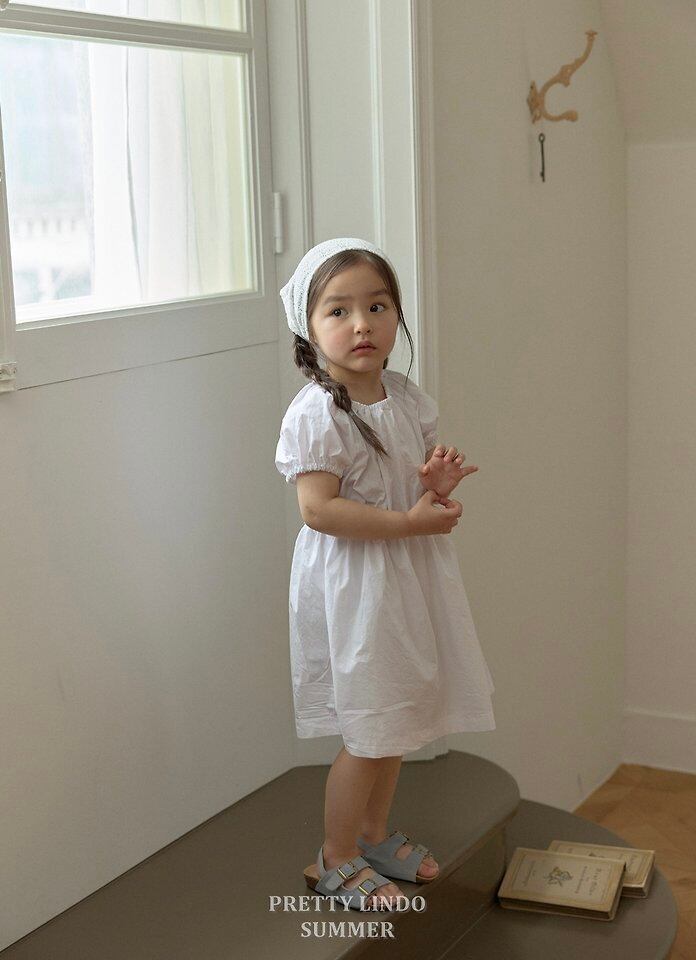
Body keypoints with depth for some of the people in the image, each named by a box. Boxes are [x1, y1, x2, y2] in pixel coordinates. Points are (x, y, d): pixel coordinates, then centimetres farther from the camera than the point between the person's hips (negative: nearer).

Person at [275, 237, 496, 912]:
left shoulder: (407, 399, 3)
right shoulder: (314, 413, -19)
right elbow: (319, 508, -25)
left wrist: (440, 482, -10)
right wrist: (410, 521, -25)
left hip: (407, 578, 8)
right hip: (354, 584, -7)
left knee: (397, 717, 19)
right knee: (369, 732, 1)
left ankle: (373, 834, 39)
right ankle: (335, 860, 22)